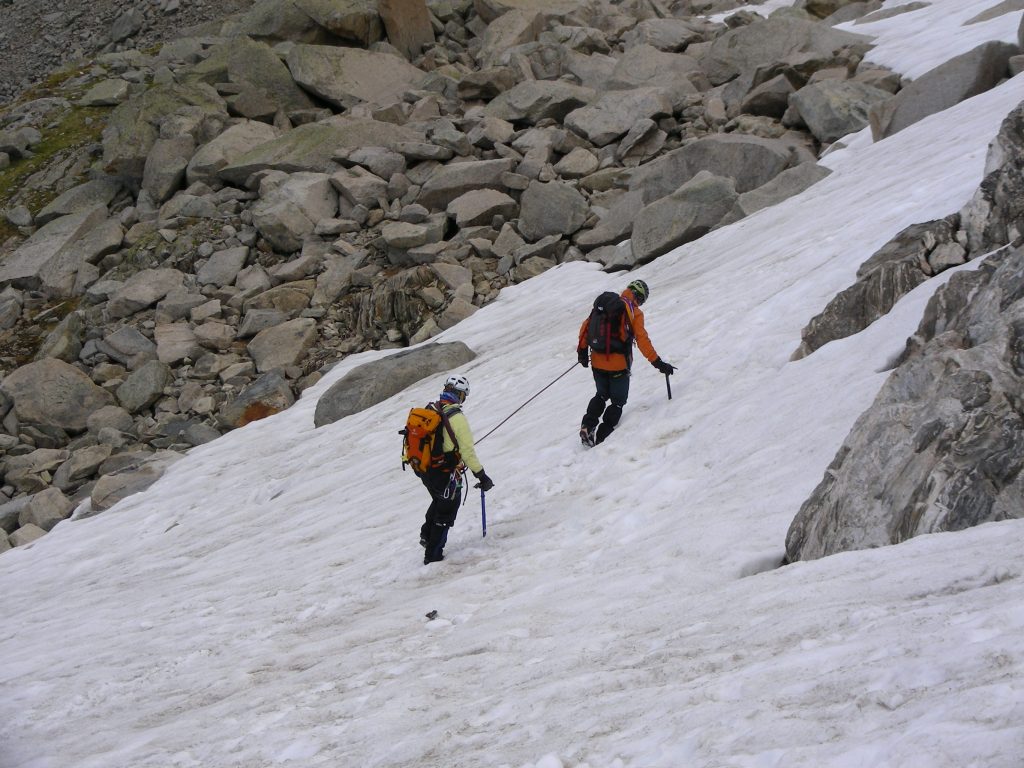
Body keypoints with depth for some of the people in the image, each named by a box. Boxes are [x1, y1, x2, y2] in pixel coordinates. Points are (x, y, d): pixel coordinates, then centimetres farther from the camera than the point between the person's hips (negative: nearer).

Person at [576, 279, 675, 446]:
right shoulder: (635, 313, -7)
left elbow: (586, 324, 5)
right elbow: (642, 340, -14)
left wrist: (582, 349, 13)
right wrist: (657, 363, -13)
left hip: (597, 362, 5)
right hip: (618, 365, -5)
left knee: (602, 395, 25)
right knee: (618, 401, 12)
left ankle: (587, 427, 8)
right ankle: (601, 436, 2)